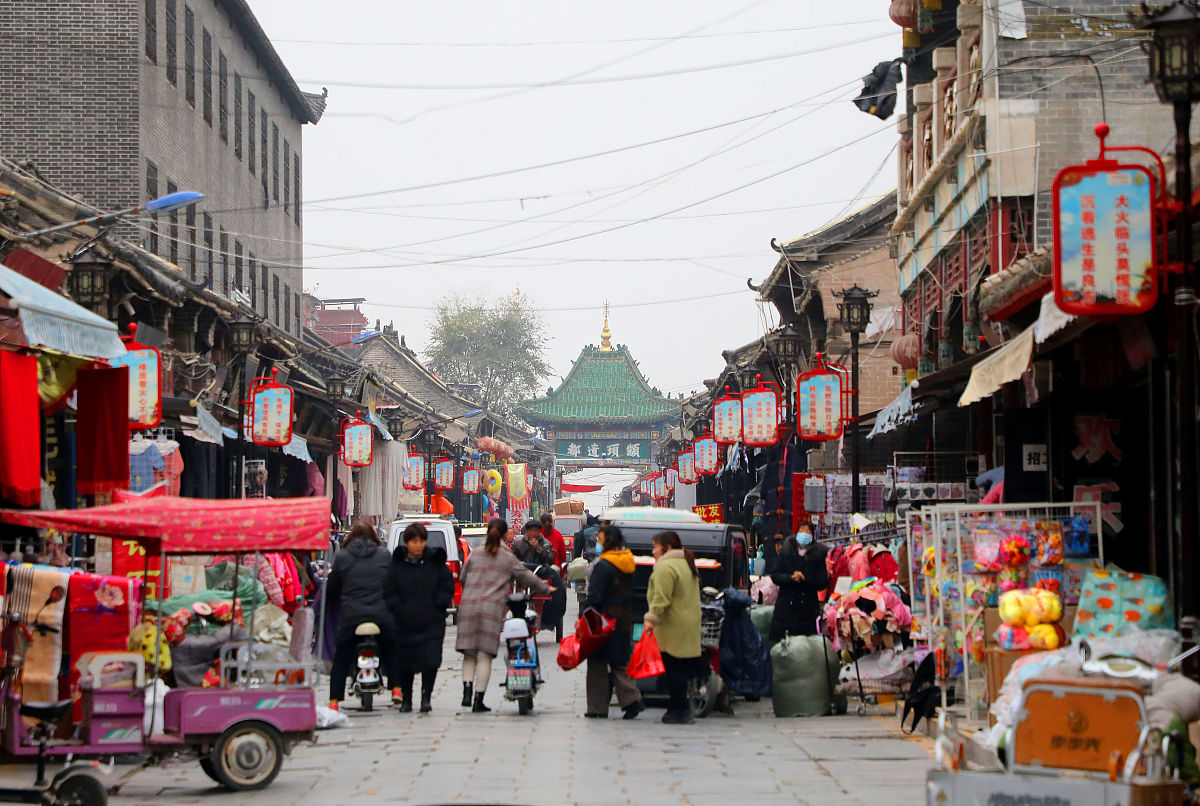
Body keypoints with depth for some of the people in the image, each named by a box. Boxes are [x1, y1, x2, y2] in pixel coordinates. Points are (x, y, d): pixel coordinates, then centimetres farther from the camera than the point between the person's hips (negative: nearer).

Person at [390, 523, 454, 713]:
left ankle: (426, 697, -1)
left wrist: (438, 605, -3)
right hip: (404, 622, 0)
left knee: (430, 659, -10)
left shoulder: (436, 561, 4)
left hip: (432, 621, 0)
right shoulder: (396, 563, 3)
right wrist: (398, 609, -7)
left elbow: (448, 585, 8)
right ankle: (406, 698, 18)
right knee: (405, 661, 3)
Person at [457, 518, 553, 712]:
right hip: (491, 608, -3)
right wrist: (546, 589, 25)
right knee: (484, 656, -1)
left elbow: (463, 579, 22)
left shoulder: (474, 555, 14)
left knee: (469, 654, 9)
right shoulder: (508, 558, 5)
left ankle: (467, 691, -9)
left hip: (468, 607, 3)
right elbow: (526, 577, 9)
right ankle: (478, 699, -4)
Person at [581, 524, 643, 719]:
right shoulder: (629, 565, 10)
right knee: (620, 664, 14)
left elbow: (594, 597, -17)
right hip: (624, 621, 7)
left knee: (597, 663, 1)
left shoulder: (604, 566, -14)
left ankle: (598, 708, 3)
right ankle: (632, 699, -1)